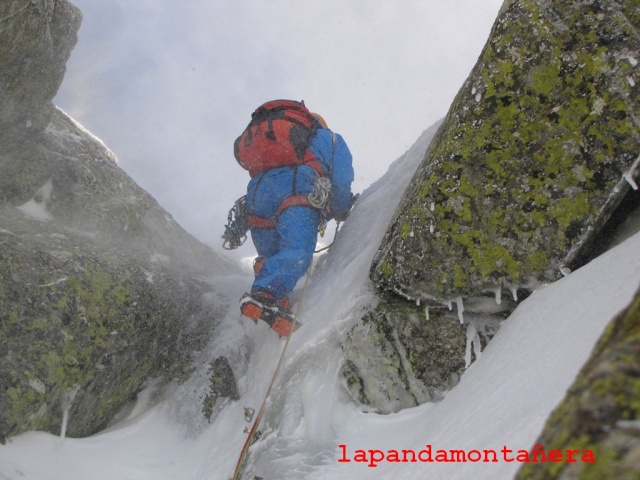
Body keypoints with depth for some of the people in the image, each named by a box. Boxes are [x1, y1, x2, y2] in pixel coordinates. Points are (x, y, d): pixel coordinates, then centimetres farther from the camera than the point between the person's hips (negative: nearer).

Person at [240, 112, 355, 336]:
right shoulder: (330, 139, 30)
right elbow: (341, 181, 17)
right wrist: (341, 213, 34)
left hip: (257, 189, 6)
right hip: (294, 190, -6)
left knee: (271, 259, 14)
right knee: (297, 253, -22)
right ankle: (263, 296, -46)